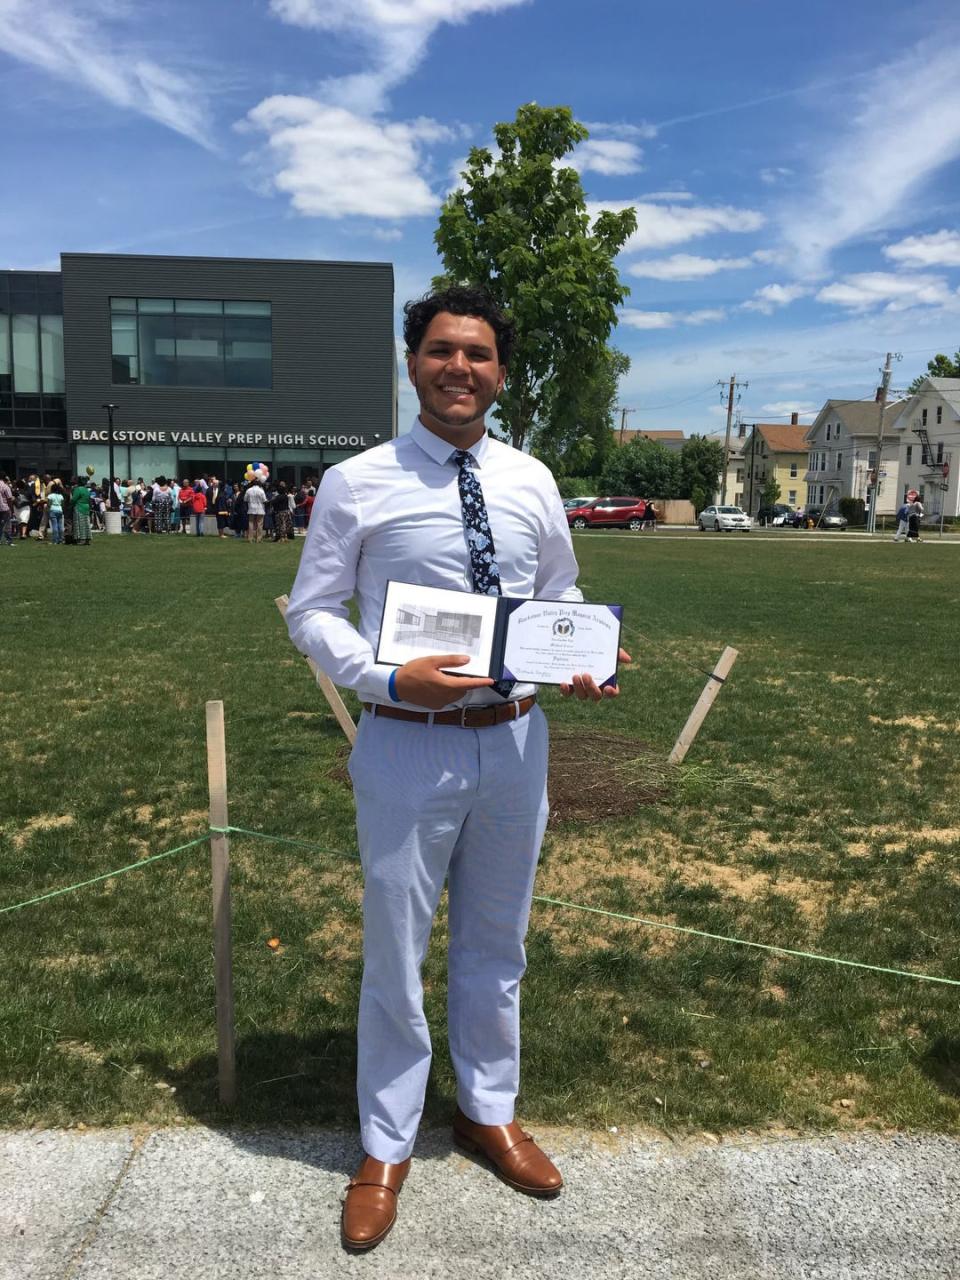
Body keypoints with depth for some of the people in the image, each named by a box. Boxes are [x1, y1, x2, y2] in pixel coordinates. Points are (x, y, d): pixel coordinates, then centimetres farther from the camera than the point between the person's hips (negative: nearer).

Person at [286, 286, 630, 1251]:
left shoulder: (531, 482, 4)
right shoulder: (357, 484, -7)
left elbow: (560, 595, 14)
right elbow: (311, 611, -5)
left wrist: (581, 662, -6)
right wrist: (391, 678, -21)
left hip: (515, 739, 4)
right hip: (408, 743, -3)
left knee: (496, 944, 20)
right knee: (395, 953, 11)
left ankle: (488, 1112, 45)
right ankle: (385, 1148, 35)